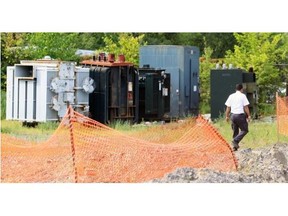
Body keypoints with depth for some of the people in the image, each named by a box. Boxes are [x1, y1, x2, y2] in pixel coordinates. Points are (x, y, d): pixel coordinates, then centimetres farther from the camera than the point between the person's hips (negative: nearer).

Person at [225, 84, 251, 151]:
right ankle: (235, 141, -13)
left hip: (233, 115, 5)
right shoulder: (243, 96, -4)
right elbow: (246, 107, -6)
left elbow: (228, 107, 11)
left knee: (235, 131, 15)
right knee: (244, 130, 4)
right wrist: (248, 116, -1)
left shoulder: (231, 96, 9)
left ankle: (235, 146, 13)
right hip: (240, 115, -5)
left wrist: (227, 116, 18)